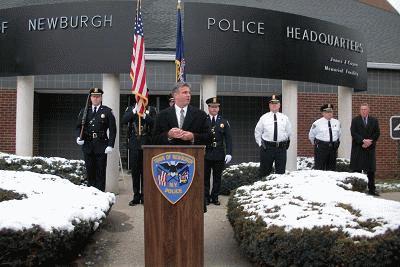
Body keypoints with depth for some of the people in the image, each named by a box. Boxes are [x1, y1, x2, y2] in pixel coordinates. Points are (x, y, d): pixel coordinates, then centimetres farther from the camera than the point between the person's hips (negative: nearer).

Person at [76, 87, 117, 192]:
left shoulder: (107, 111, 3)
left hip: (101, 146, -2)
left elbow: (112, 129, 0)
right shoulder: (84, 111, 11)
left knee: (101, 172, 1)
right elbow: (79, 126, 14)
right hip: (87, 145, 2)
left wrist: (110, 145, -9)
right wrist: (79, 137, -6)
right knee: (90, 171, 7)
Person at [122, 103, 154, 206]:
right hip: (134, 144, 2)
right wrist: (134, 110, -14)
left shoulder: (150, 109, 5)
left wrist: (144, 114, -19)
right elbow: (124, 120, -6)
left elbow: (154, 123, -8)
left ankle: (144, 196, 11)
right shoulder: (130, 108, 10)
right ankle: (136, 196, 14)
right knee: (135, 171, 6)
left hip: (146, 144, -1)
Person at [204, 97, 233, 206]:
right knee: (205, 177, 5)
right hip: (205, 154, -2)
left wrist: (229, 153, -7)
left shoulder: (224, 122, 7)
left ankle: (215, 197, 19)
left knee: (217, 177, 8)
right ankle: (206, 197, 15)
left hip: (219, 155, 2)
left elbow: (228, 138, 3)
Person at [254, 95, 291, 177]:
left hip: (281, 148, 1)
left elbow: (289, 132, 16)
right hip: (267, 147, -1)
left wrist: (286, 142, 9)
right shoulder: (264, 117, 5)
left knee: (281, 171, 6)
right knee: (265, 171, 4)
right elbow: (257, 132, 11)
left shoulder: (284, 118, 9)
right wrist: (260, 143, 4)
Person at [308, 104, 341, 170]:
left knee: (332, 168, 10)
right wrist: (316, 143, 15)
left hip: (333, 147, 5)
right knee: (319, 168, -6)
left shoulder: (337, 122, 8)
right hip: (321, 147, -4)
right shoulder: (317, 123, -5)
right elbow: (311, 135, 7)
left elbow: (339, 134, 22)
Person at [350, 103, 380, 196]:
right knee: (357, 170, -1)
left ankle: (372, 189, 8)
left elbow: (377, 133, 5)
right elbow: (353, 133, -5)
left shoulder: (374, 121, 11)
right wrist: (363, 141, -16)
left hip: (370, 148, 2)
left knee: (371, 170, 3)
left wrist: (370, 141, -9)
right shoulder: (355, 120, 4)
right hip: (358, 148, -2)